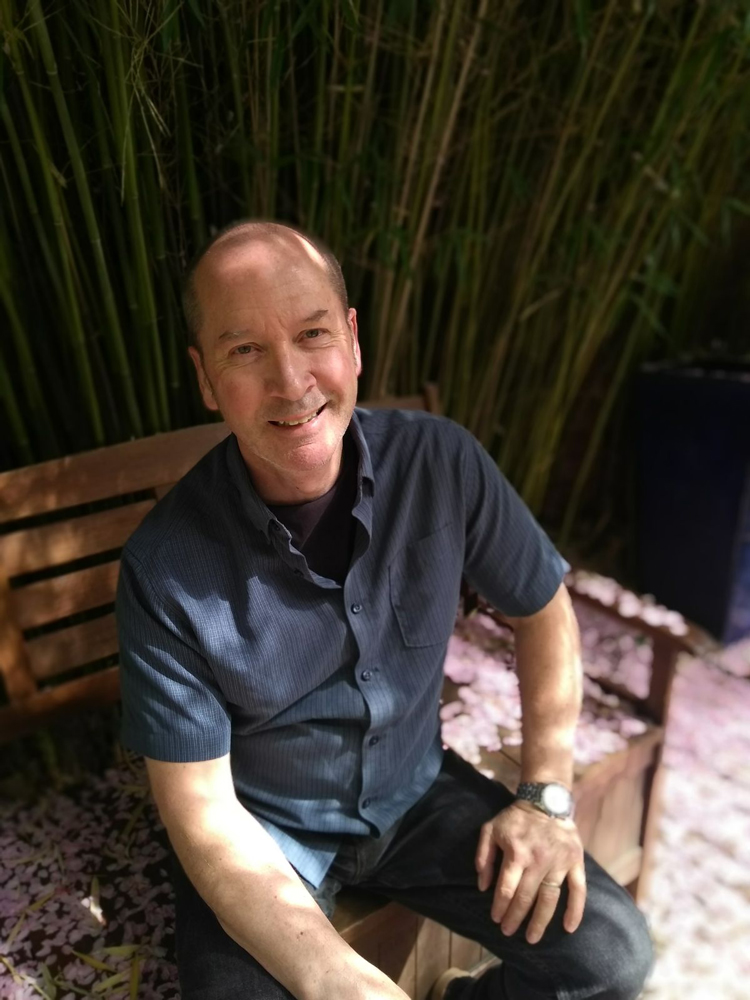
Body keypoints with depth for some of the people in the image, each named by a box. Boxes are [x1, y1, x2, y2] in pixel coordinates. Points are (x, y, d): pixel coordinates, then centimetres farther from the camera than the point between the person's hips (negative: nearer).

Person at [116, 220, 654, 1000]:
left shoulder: (442, 464, -17)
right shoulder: (165, 569, -24)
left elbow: (543, 612, -1)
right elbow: (201, 809, -18)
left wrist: (547, 796, -5)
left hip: (416, 791, 2)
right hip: (264, 831, -1)